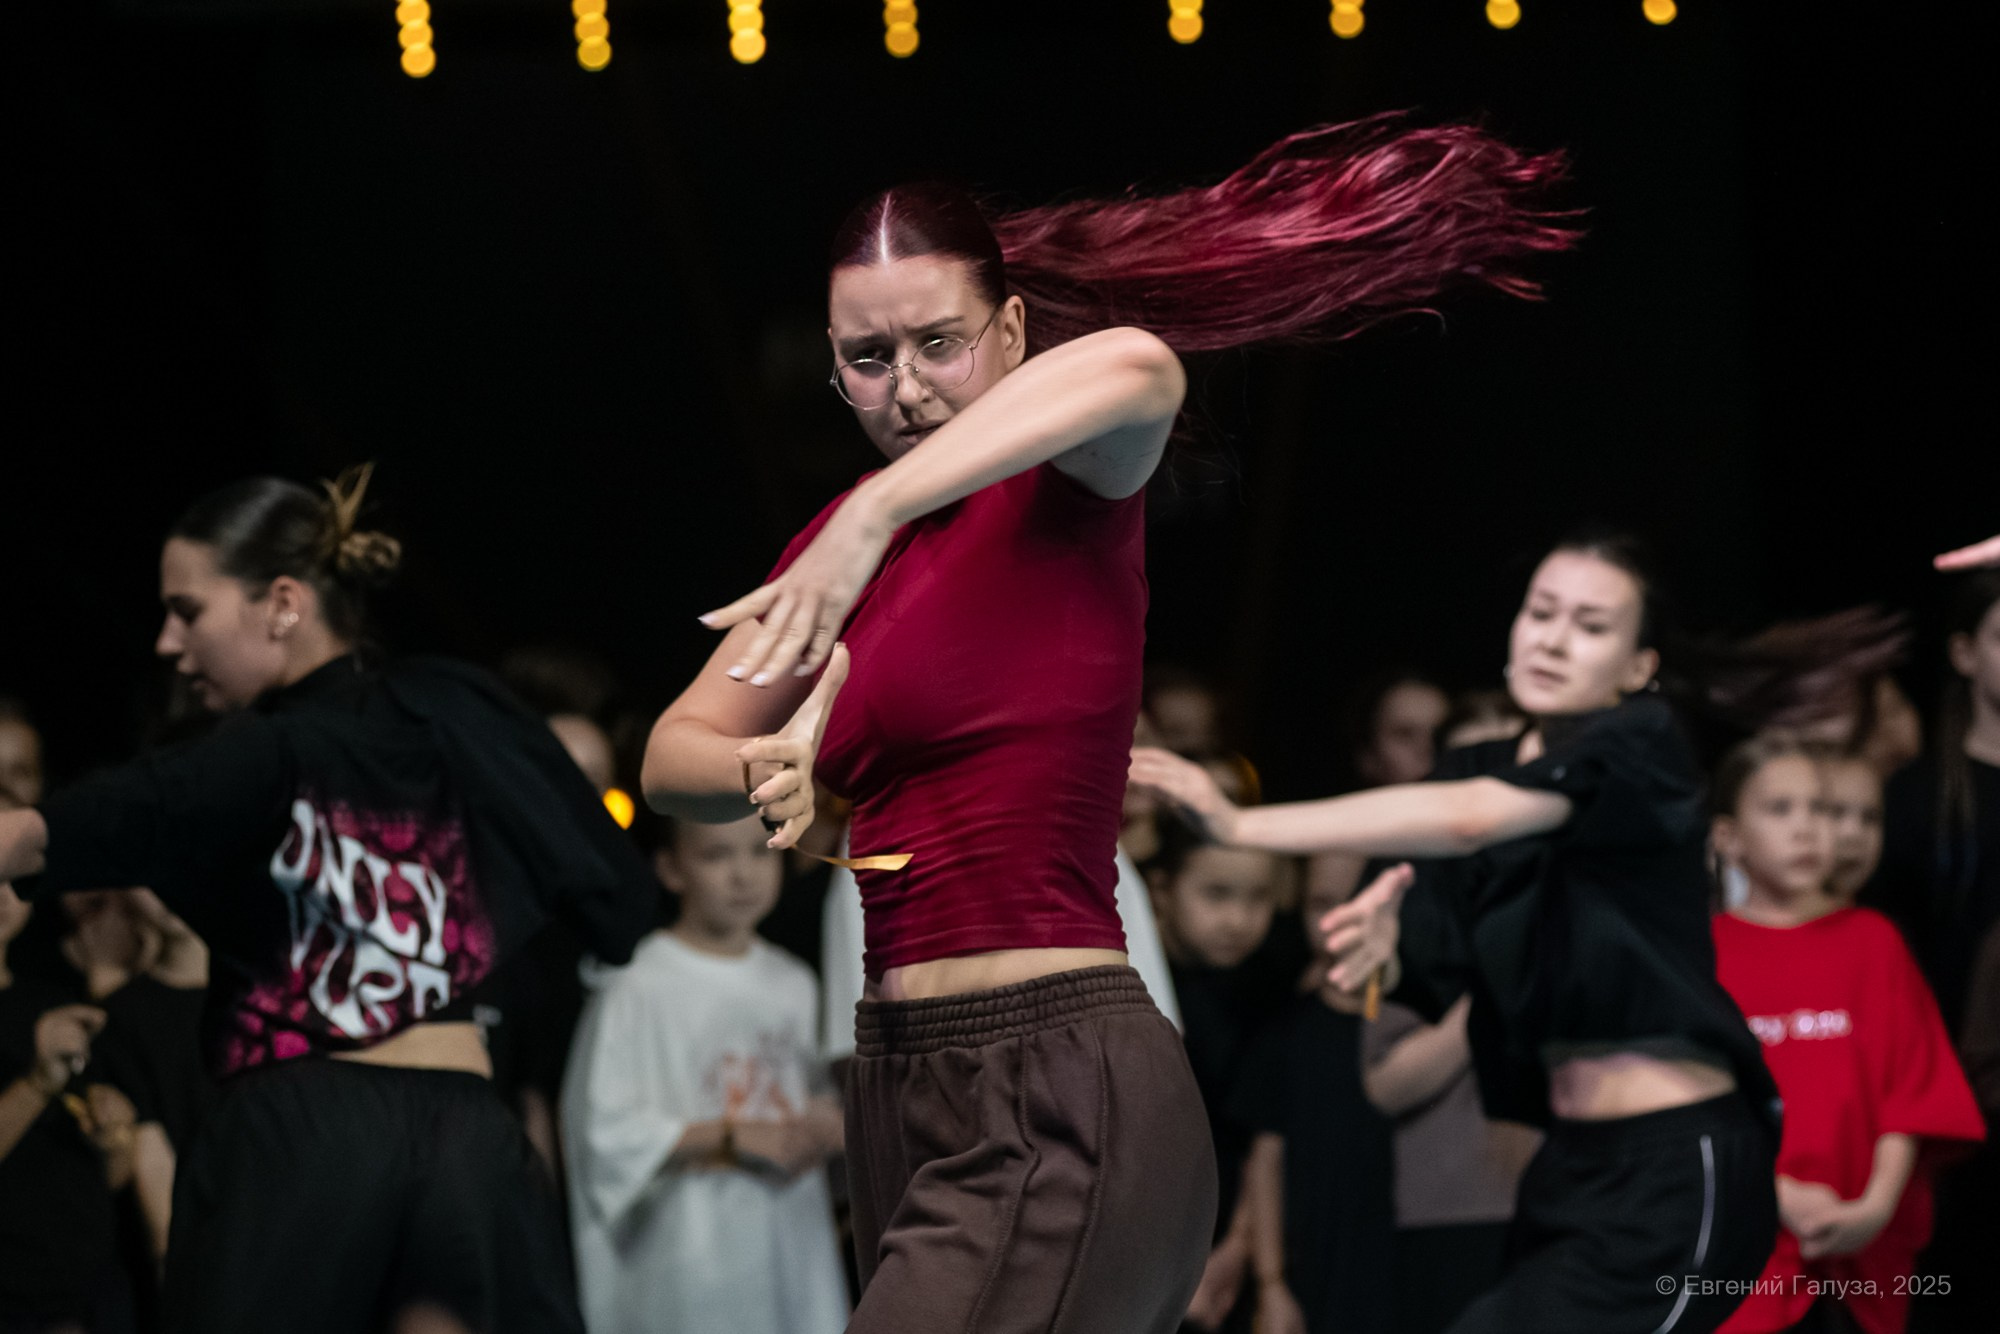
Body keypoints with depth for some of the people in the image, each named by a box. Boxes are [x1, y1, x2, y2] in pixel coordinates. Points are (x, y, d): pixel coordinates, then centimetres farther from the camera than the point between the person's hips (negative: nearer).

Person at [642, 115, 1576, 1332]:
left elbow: (1136, 365, -31)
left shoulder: (1067, 497, -6)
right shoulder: (855, 541, 15)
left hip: (1060, 1101, -8)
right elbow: (674, 754, 16)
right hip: (905, 1083, 8)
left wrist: (871, 518, -37)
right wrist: (767, 771, -8)